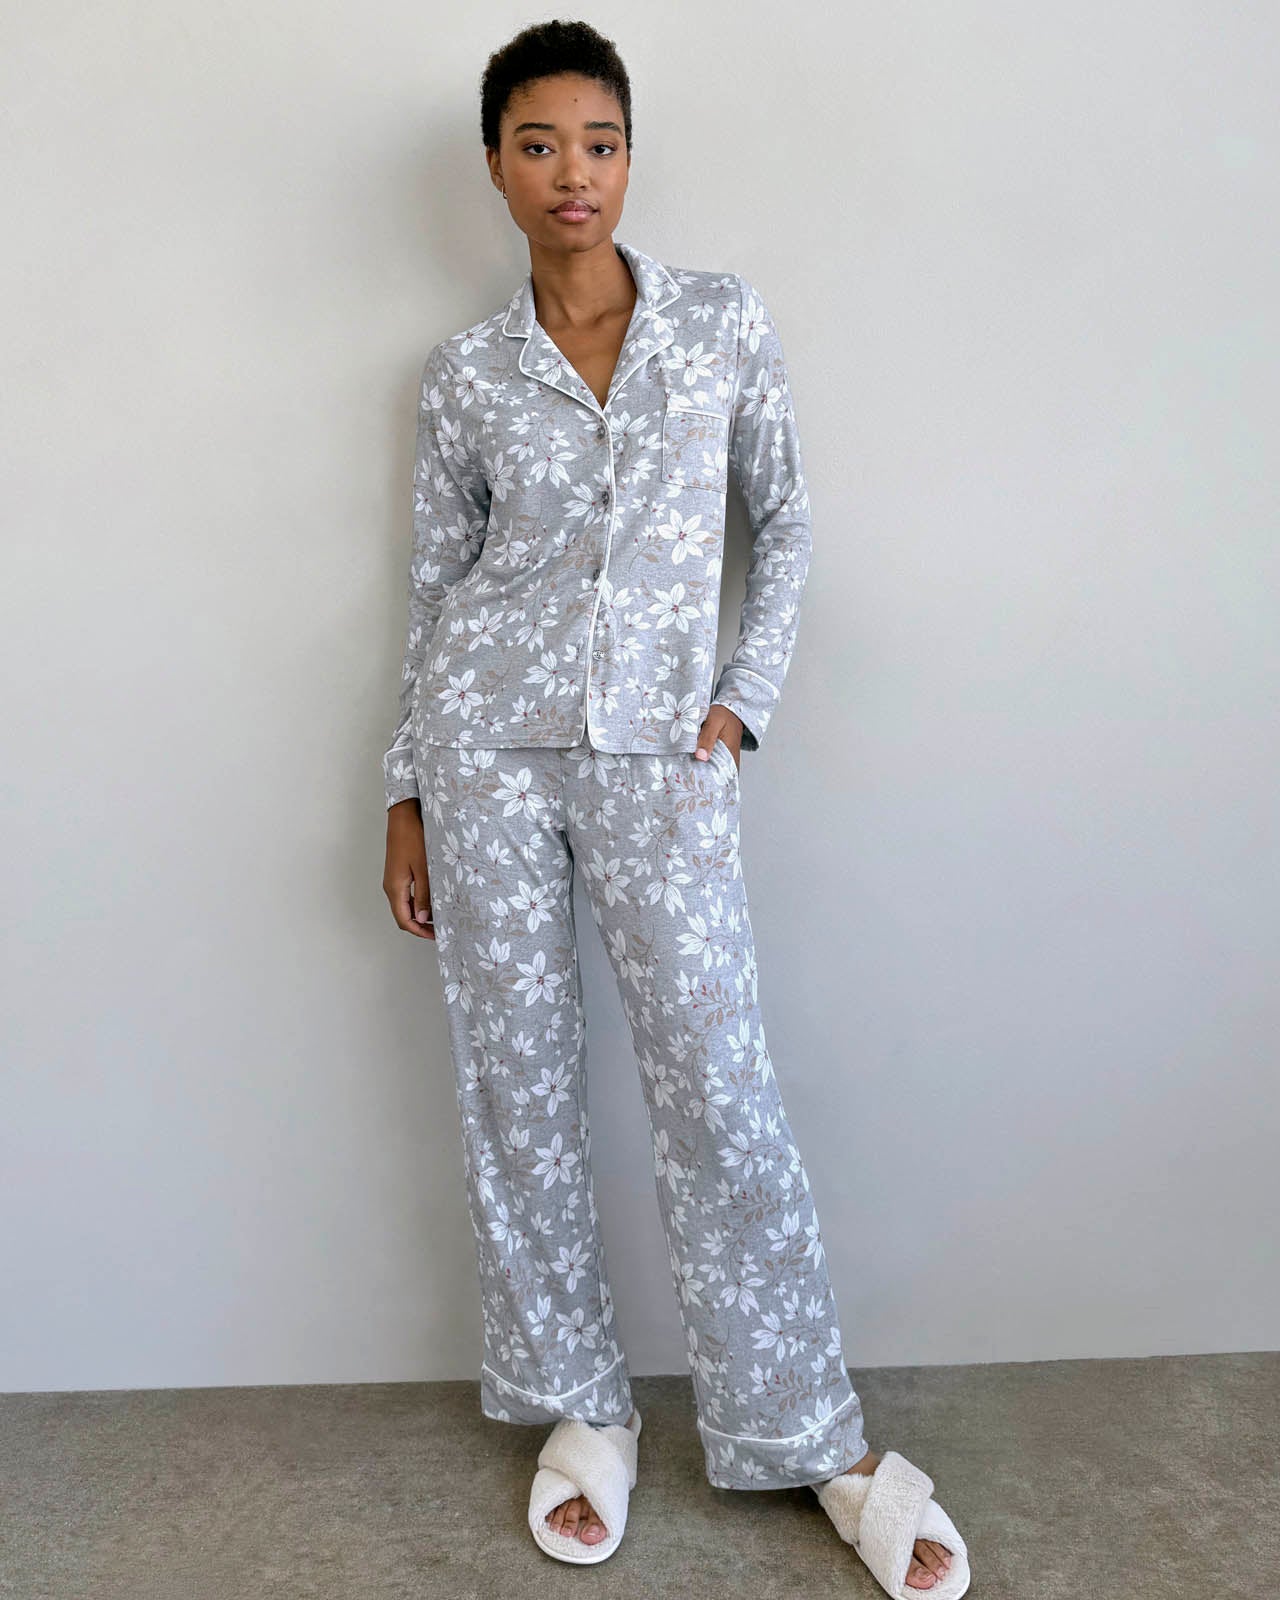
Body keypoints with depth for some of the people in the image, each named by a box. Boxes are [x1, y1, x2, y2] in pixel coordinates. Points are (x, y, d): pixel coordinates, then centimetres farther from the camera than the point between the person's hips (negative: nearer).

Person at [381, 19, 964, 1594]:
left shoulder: (724, 318, 6)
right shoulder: (466, 373, 7)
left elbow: (784, 519, 11)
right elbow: (435, 586, 10)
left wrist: (743, 699, 0)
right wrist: (407, 792, 9)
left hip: (657, 754, -1)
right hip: (489, 742, 2)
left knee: (718, 1086, -2)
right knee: (517, 1080, 6)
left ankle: (812, 1438, 15)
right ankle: (574, 1404, 25)